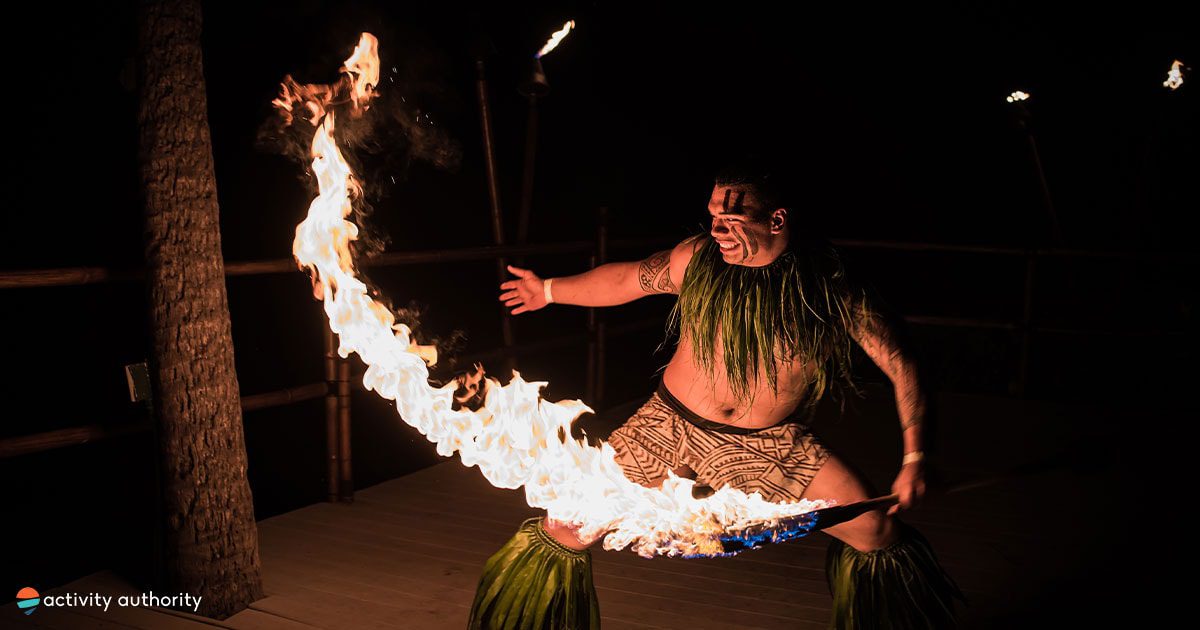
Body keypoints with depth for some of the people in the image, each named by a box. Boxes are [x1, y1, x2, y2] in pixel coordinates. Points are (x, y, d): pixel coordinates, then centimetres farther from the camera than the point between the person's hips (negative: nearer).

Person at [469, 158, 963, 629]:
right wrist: (549, 291, 23)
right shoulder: (697, 257, -8)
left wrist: (914, 459, -12)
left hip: (770, 447, 0)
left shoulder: (831, 289, -12)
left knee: (880, 530, -5)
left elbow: (899, 365, -6)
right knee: (566, 527, -9)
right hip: (671, 427, 0)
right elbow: (628, 279, 9)